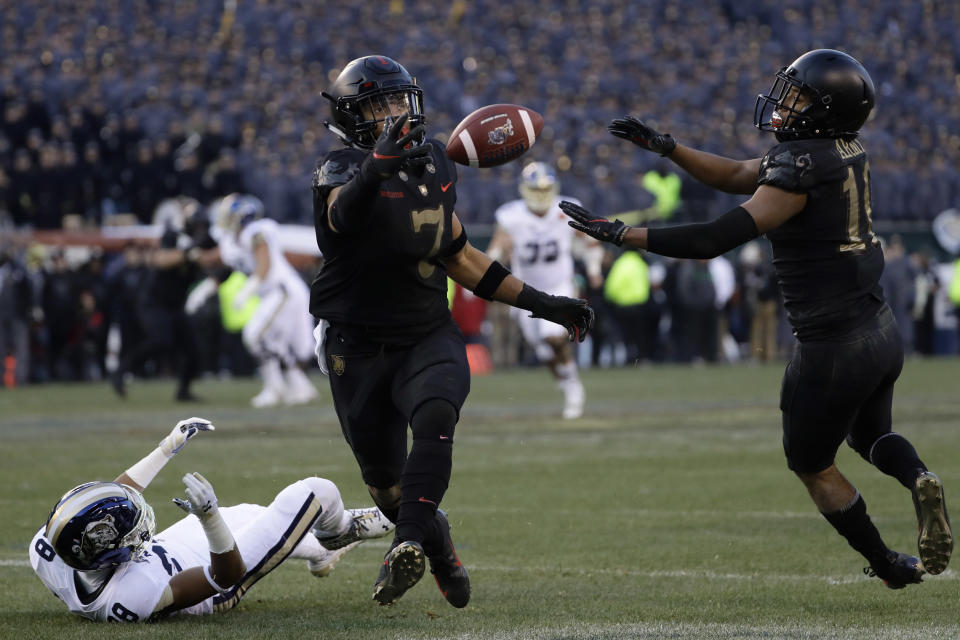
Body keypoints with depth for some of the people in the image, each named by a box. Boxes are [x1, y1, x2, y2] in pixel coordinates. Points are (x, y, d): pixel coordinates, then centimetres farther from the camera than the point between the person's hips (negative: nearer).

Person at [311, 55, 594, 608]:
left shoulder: (435, 163, 5)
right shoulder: (344, 171, -15)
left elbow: (460, 259, 17)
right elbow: (343, 213, -43)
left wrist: (544, 304, 15)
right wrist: (377, 166, -66)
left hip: (429, 337, 3)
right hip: (361, 348, -3)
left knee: (434, 418, -29)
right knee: (385, 480, 7)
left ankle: (409, 546, -41)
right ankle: (439, 547, 36)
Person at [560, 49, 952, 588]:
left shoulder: (801, 169, -22)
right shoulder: (846, 153, 5)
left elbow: (717, 239, -25)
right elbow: (738, 176, 17)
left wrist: (619, 232, -22)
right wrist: (661, 145, 11)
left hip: (835, 347, -8)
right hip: (882, 331, 8)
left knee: (812, 464, 16)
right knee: (869, 434, 32)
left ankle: (890, 567, 23)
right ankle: (919, 479, 1)